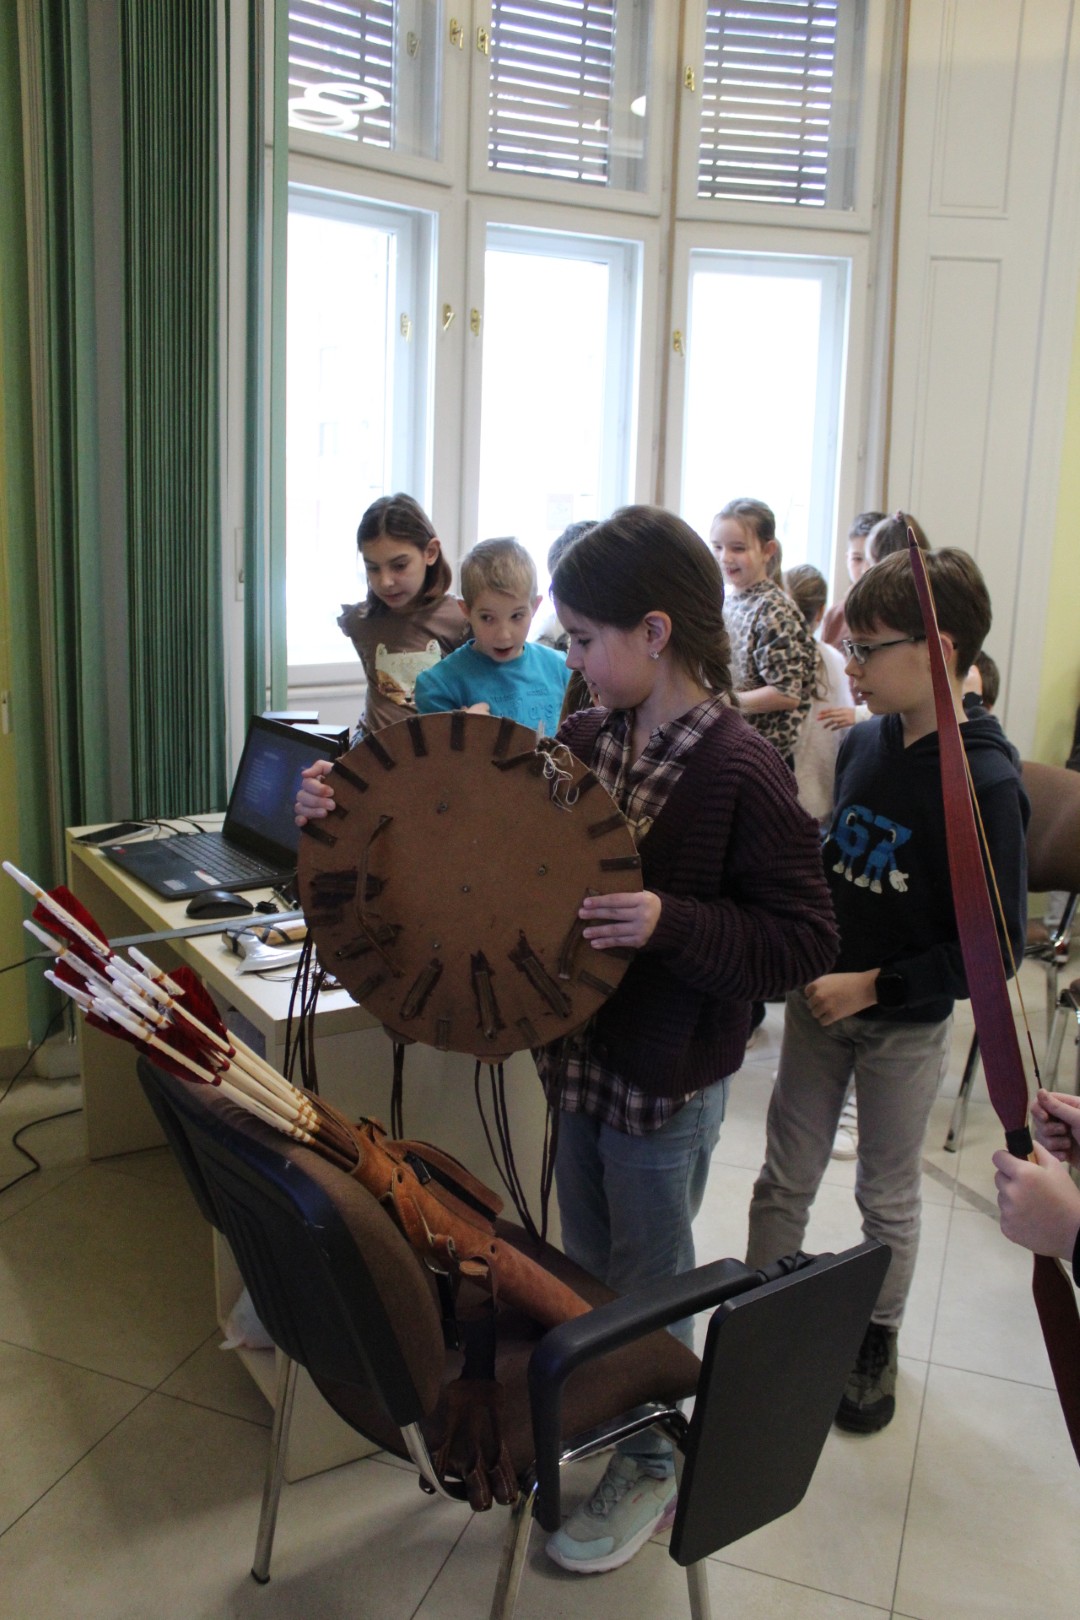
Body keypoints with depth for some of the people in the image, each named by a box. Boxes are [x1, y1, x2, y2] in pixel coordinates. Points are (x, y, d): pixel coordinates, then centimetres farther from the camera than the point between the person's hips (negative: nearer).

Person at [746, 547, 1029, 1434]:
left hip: (905, 1025, -5)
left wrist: (872, 985, -22)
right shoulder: (864, 742, -3)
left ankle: (876, 1343, 38)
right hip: (820, 1000, 5)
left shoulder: (984, 781, -21)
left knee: (888, 1197, 16)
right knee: (784, 1181, 14)